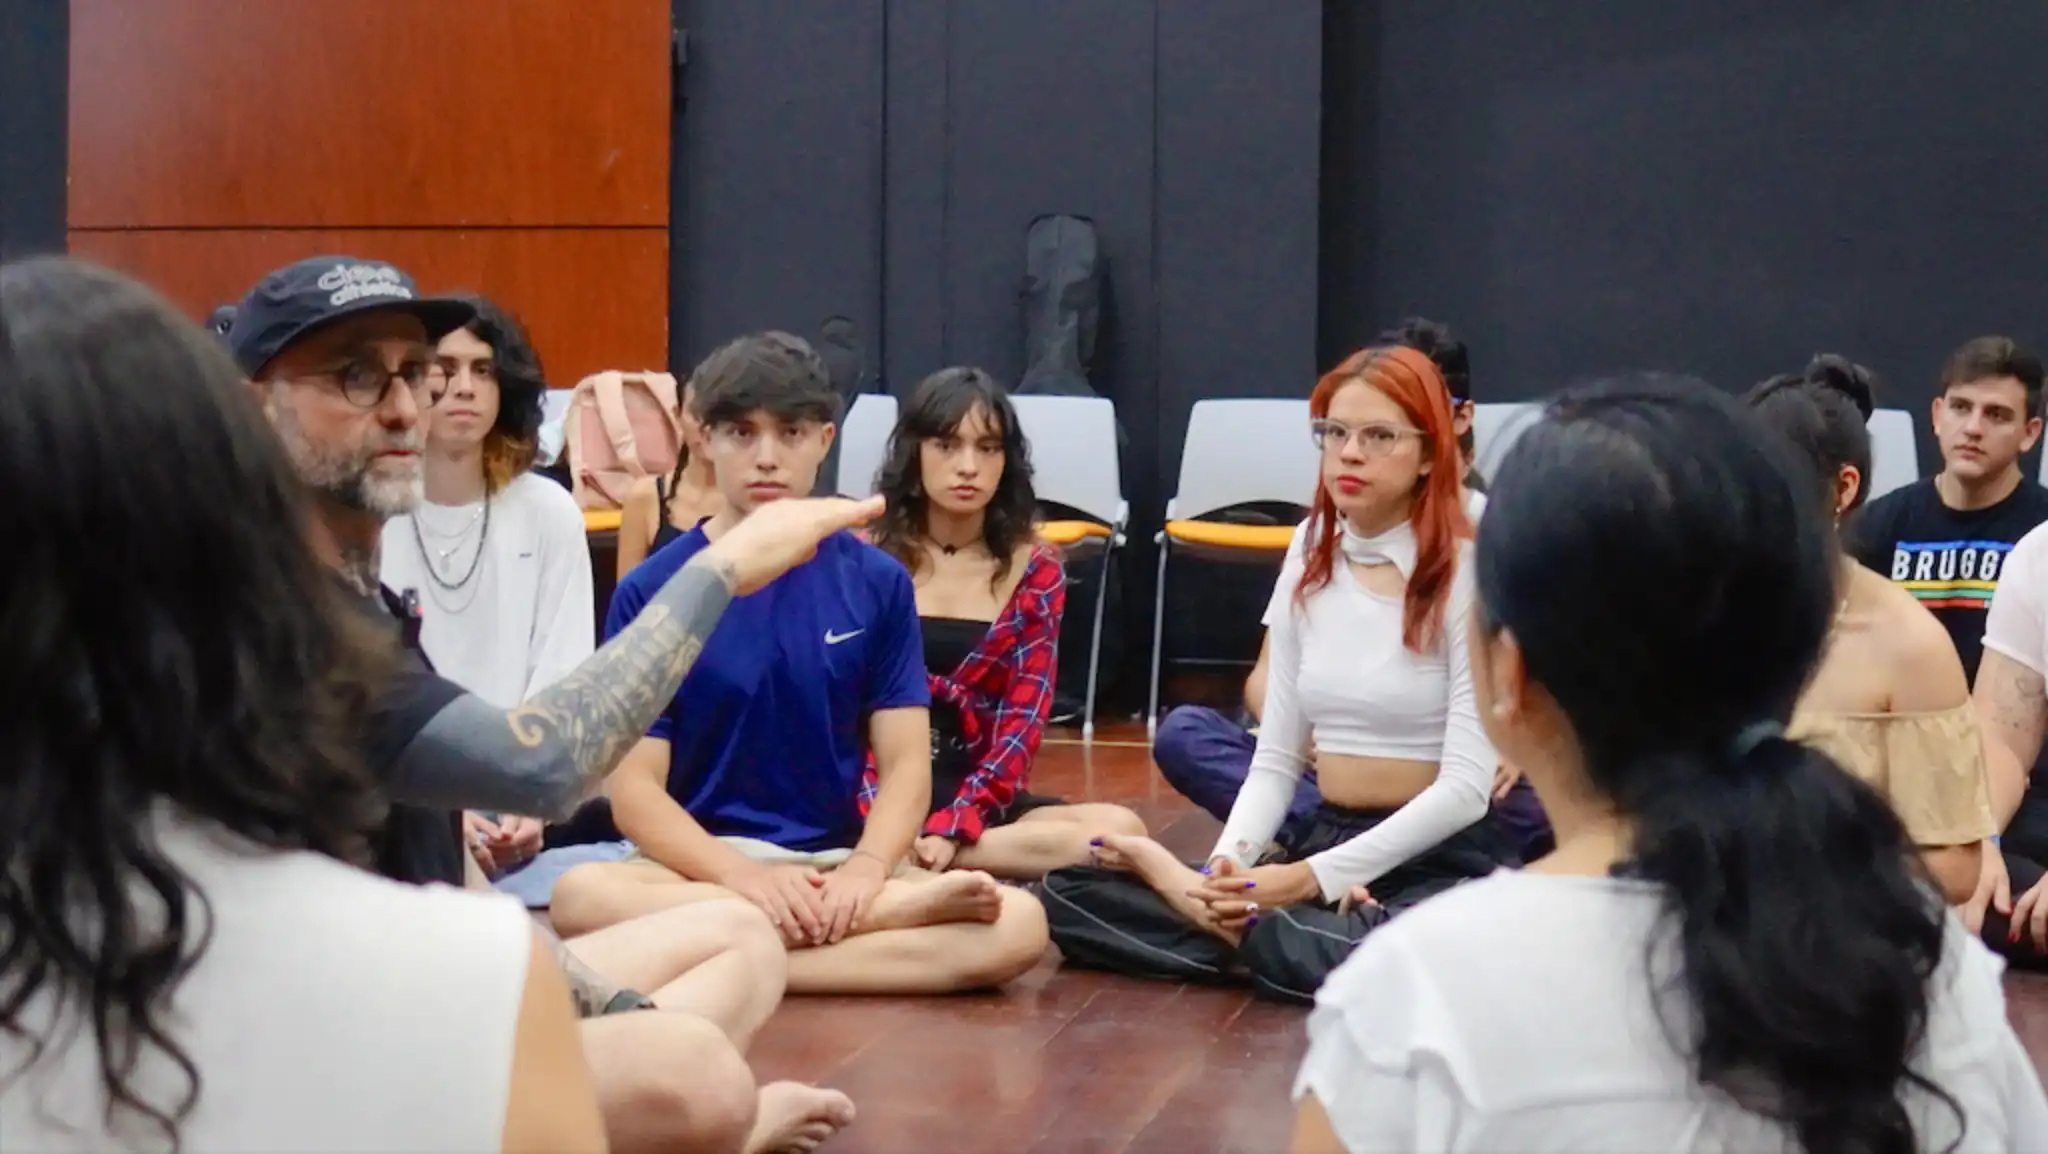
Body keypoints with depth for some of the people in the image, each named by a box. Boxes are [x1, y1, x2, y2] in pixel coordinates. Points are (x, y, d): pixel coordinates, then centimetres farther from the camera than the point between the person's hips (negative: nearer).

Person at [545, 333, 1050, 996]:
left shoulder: (877, 583, 6)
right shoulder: (652, 591, 0)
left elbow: (905, 762, 2)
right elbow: (635, 788, -6)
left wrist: (867, 867, -19)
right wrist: (743, 875, -23)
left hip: (836, 861, 0)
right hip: (701, 864, 0)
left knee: (1017, 924, -25)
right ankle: (907, 910, -27)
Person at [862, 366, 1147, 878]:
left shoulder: (1034, 573, 9)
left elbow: (1022, 724, 0)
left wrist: (950, 830, -17)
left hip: (981, 800, 4)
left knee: (1121, 831, -27)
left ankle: (909, 870, -21)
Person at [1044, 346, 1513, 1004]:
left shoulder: (1466, 573, -10)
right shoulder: (1311, 566, 9)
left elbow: (1466, 787, -15)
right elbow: (1276, 759, 8)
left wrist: (1315, 879, -20)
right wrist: (1229, 866, -12)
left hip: (1441, 863, -6)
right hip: (1324, 838, 6)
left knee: (1299, 952, -40)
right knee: (1070, 891, -9)